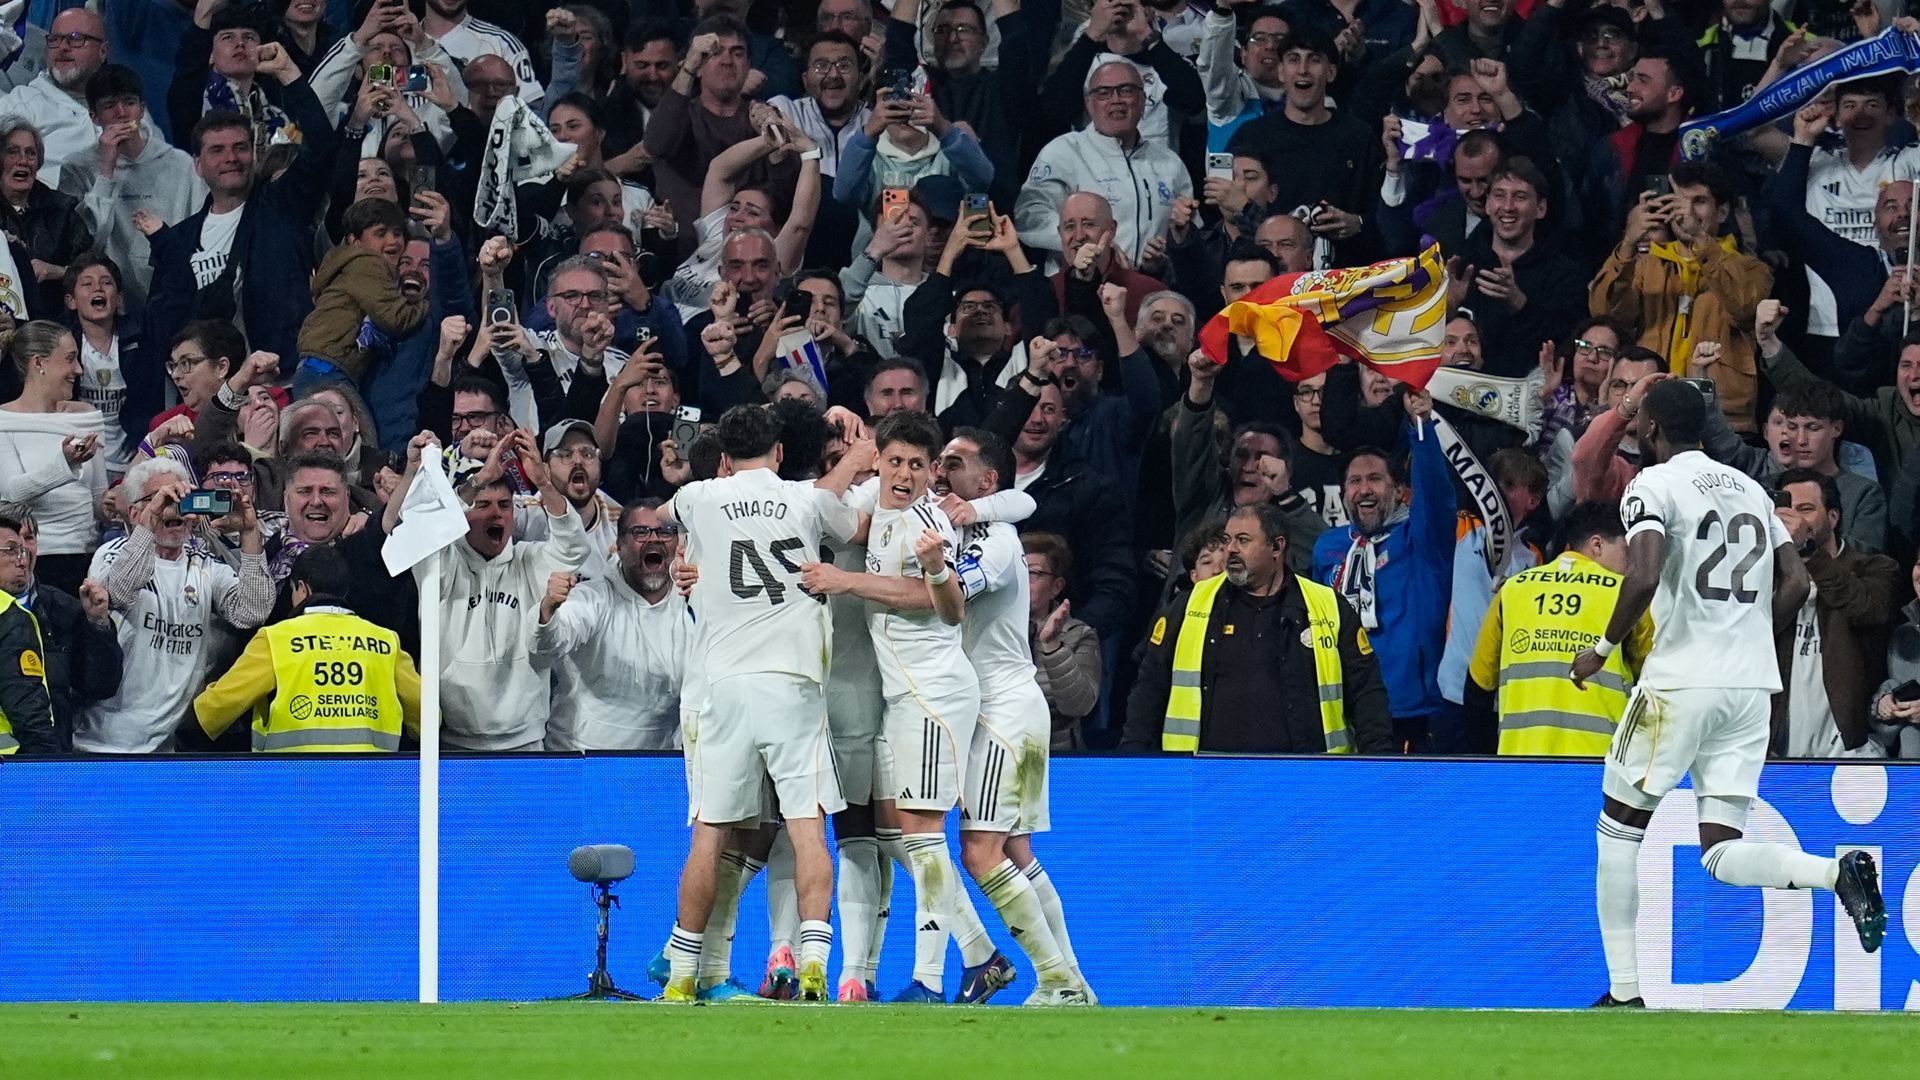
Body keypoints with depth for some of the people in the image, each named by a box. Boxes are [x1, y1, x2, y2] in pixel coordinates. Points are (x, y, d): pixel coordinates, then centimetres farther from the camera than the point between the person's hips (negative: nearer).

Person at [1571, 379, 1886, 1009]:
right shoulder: (1748, 487, 17)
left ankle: (1625, 993, 9)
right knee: (1722, 855, 4)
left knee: (1620, 828, 11)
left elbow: (1645, 577, -21)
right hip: (1752, 686, 6)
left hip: (1681, 680, -6)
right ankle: (1838, 873, -23)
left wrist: (1603, 648, -7)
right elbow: (1797, 582, 14)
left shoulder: (1653, 485, -5)